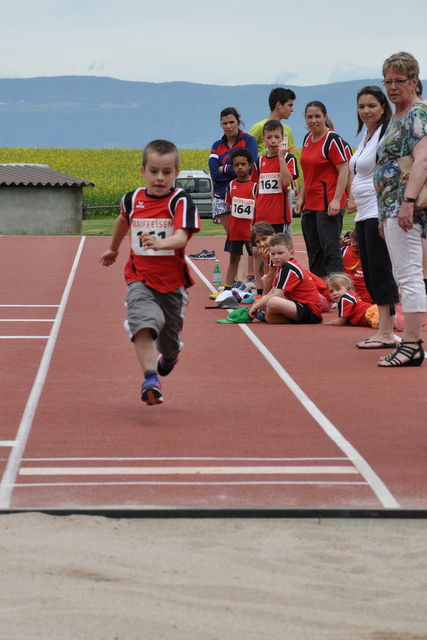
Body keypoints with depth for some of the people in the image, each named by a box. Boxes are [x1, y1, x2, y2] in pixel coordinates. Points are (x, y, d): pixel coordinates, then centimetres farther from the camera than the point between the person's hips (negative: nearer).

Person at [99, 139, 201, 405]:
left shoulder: (180, 201, -13)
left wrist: (160, 244, -50)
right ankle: (151, 379, -34)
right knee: (143, 322, -27)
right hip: (140, 279, 1)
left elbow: (181, 236, -29)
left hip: (172, 281, -1)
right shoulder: (133, 199, -1)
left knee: (169, 338, 15)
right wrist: (114, 248, 39)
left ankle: (170, 355, 53)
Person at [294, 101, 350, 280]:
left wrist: (336, 200, -23)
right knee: (314, 251, 12)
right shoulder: (308, 139, 12)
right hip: (310, 204, 9)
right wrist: (301, 197, 17)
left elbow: (344, 171, -16)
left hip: (328, 205, -9)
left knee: (331, 250, -9)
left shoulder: (333, 140, -12)